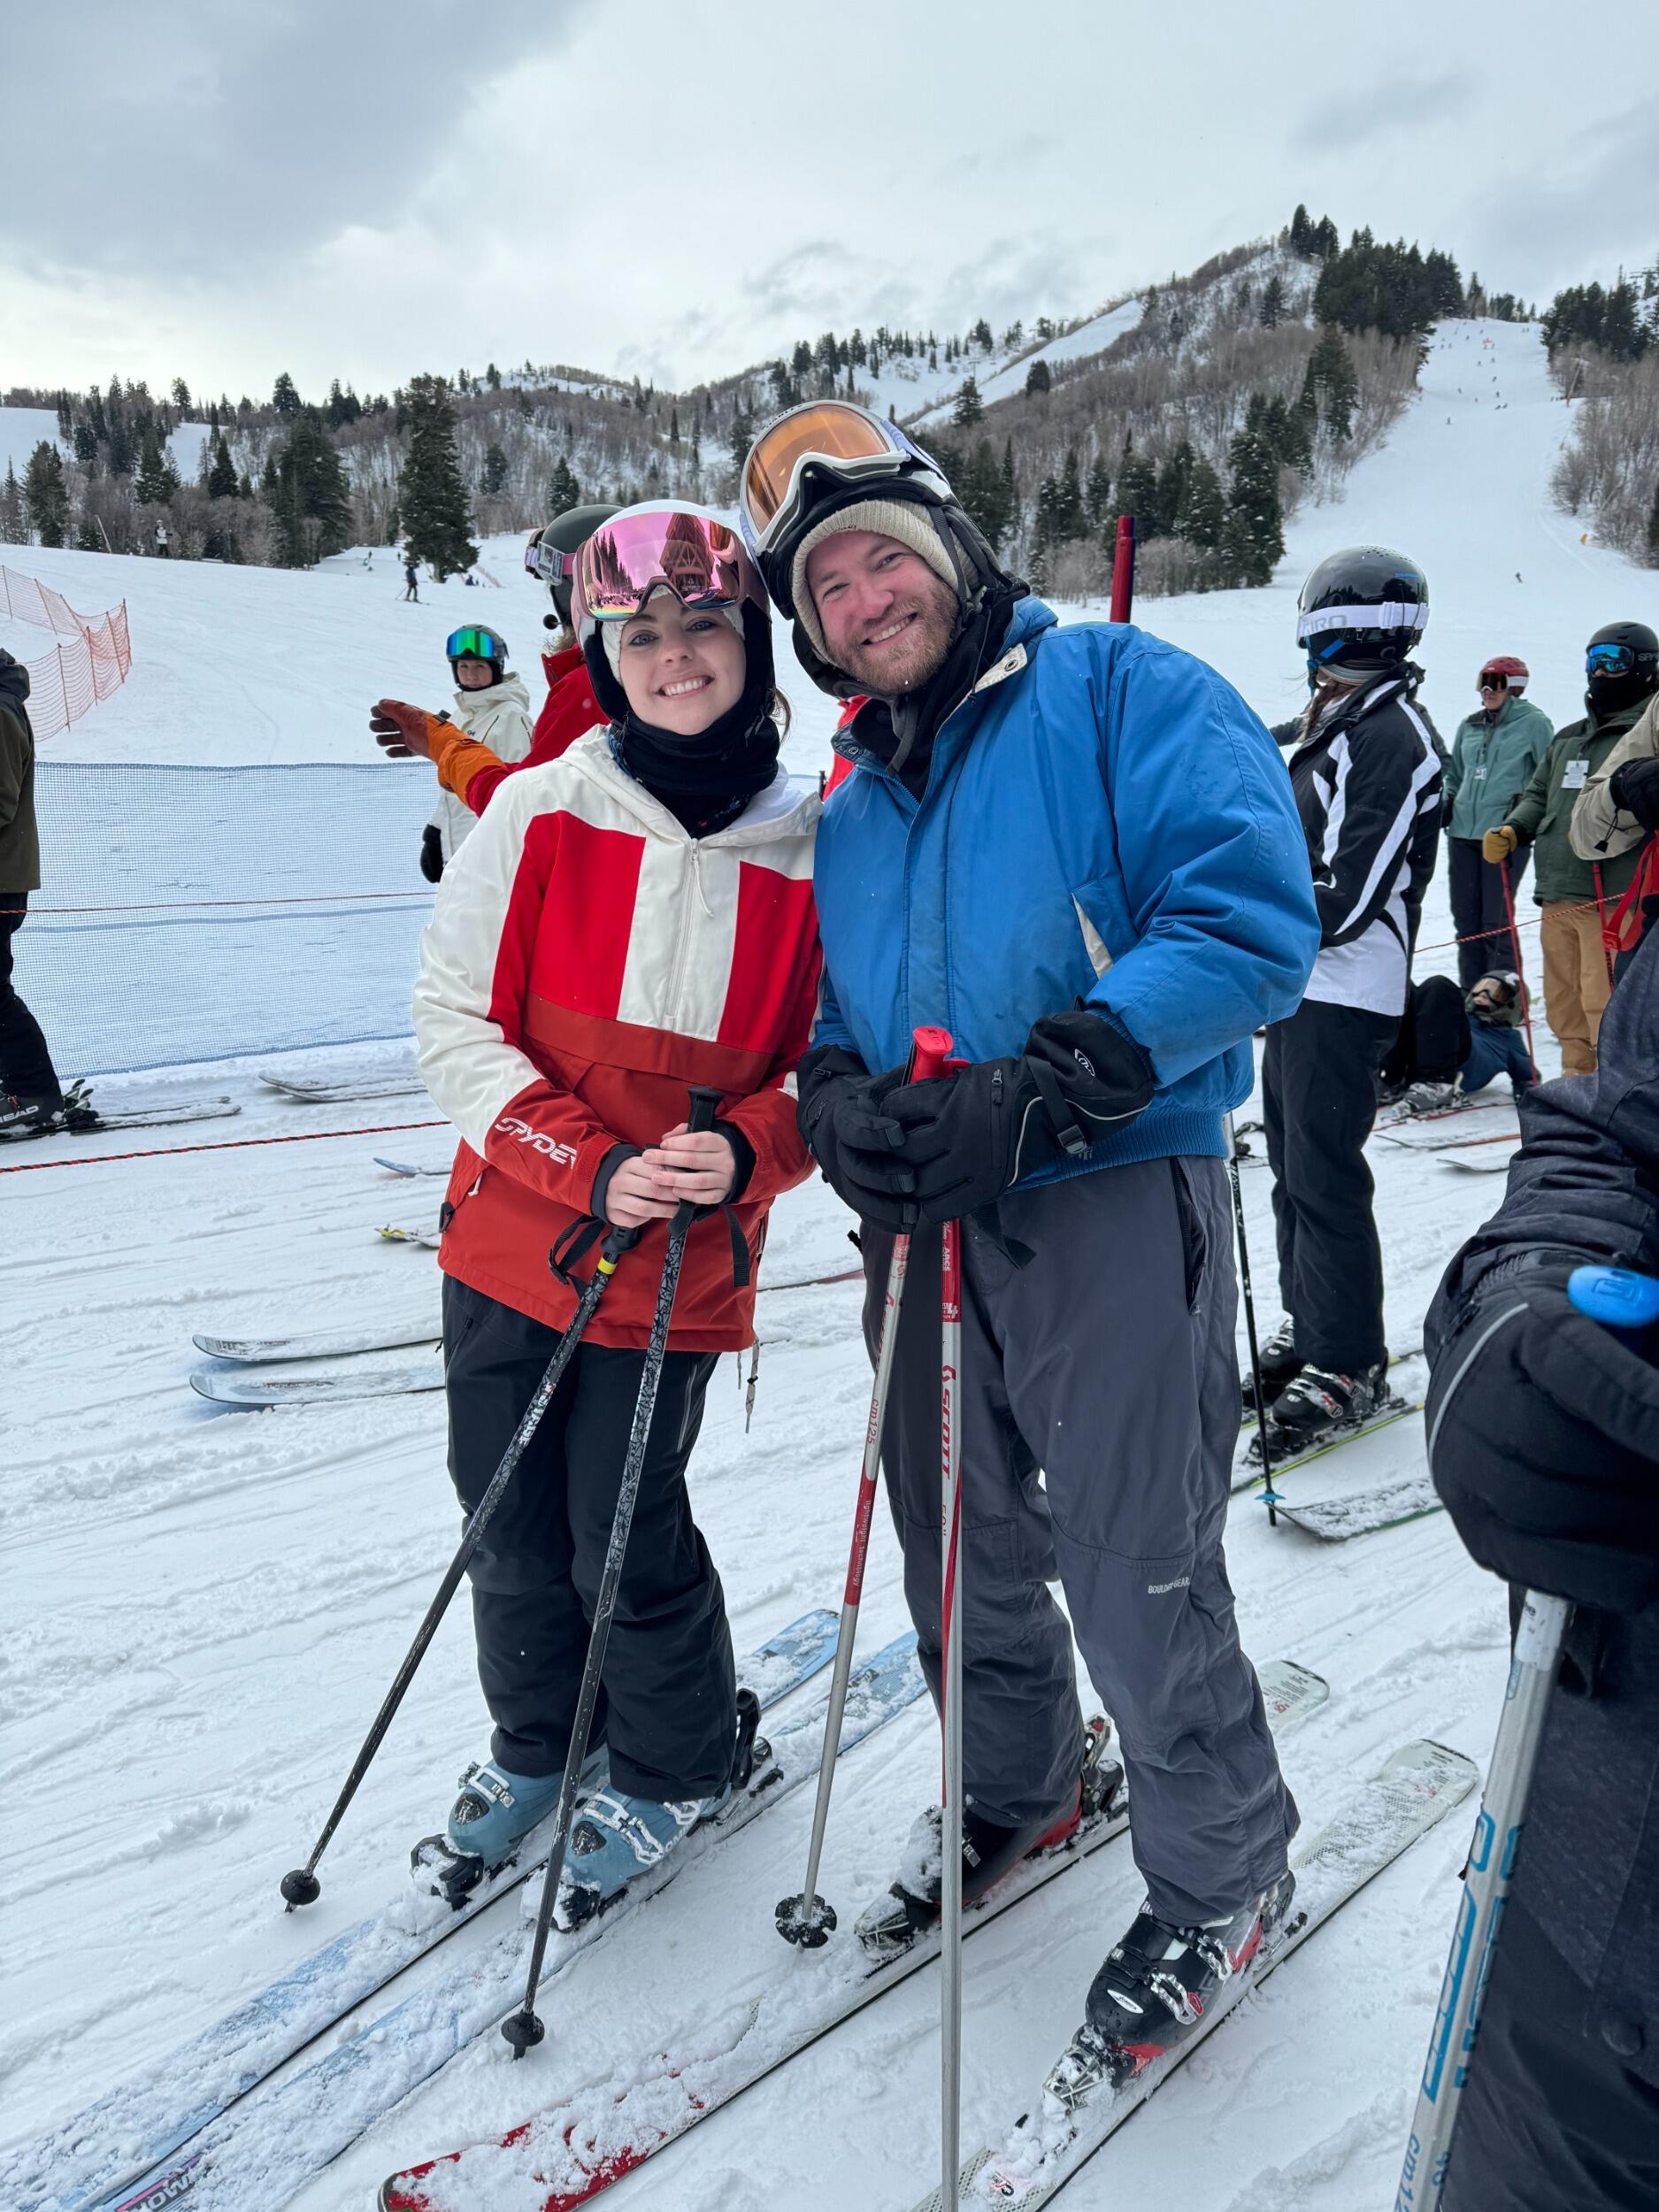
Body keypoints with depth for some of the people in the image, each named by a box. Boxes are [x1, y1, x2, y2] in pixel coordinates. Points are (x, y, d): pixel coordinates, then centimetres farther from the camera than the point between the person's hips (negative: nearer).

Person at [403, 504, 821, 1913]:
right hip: (510, 1243, 2)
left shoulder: (812, 851, -4)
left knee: (628, 1534, 5)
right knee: (511, 1522, 14)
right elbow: (456, 1022, -5)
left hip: (681, 1269, -2)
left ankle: (677, 1770, 36)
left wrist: (745, 1151, -18)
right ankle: (537, 1743, 43)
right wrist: (587, 1167, -17)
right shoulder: (541, 814, -5)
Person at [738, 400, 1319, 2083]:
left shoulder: (1118, 689, -5)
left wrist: (1031, 1093, -24)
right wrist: (841, 1106, -7)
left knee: (1134, 1582, 1)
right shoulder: (848, 806, 15)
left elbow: (1249, 920, -17)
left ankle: (1219, 1877, 29)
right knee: (963, 1553, 19)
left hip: (1111, 1198, -6)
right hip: (924, 1223, 7)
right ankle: (1015, 1791, 47)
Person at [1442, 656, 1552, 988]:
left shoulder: (1534, 723, -1)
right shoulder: (1469, 726, 15)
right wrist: (1446, 801, 11)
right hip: (1462, 833, 6)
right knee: (1466, 923, 8)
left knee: (1496, 925, -7)